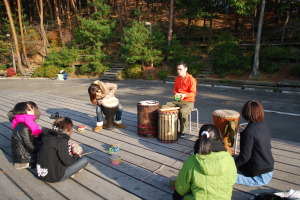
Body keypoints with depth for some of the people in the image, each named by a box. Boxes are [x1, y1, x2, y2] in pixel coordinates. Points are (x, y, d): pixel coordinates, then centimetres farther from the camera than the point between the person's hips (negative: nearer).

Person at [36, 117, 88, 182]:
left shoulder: (48, 134, 0)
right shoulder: (62, 140, -21)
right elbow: (67, 161, -17)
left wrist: (70, 146, 22)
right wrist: (76, 156, 2)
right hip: (54, 177, -8)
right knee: (84, 160, -4)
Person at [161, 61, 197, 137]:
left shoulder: (191, 79, -11)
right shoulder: (177, 79, 10)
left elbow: (193, 93, -13)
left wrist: (185, 95, -30)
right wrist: (176, 94, -2)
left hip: (188, 102, -6)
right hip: (177, 101, 7)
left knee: (183, 111, -38)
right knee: (164, 107, -12)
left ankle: (183, 131, -17)